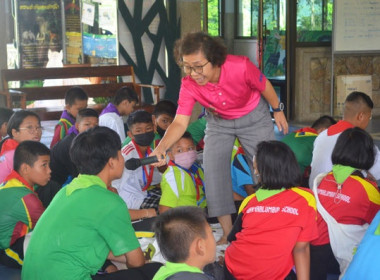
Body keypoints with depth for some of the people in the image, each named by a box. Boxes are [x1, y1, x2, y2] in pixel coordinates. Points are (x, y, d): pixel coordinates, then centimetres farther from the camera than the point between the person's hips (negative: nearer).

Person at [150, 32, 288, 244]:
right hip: (219, 122, 2)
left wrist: (278, 110, -2)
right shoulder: (189, 85, -28)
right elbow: (180, 122, -29)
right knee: (214, 170, -8)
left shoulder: (240, 67, -36)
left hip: (253, 117, -2)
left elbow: (265, 86, -17)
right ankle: (228, 233, 3)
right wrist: (162, 147, -47)